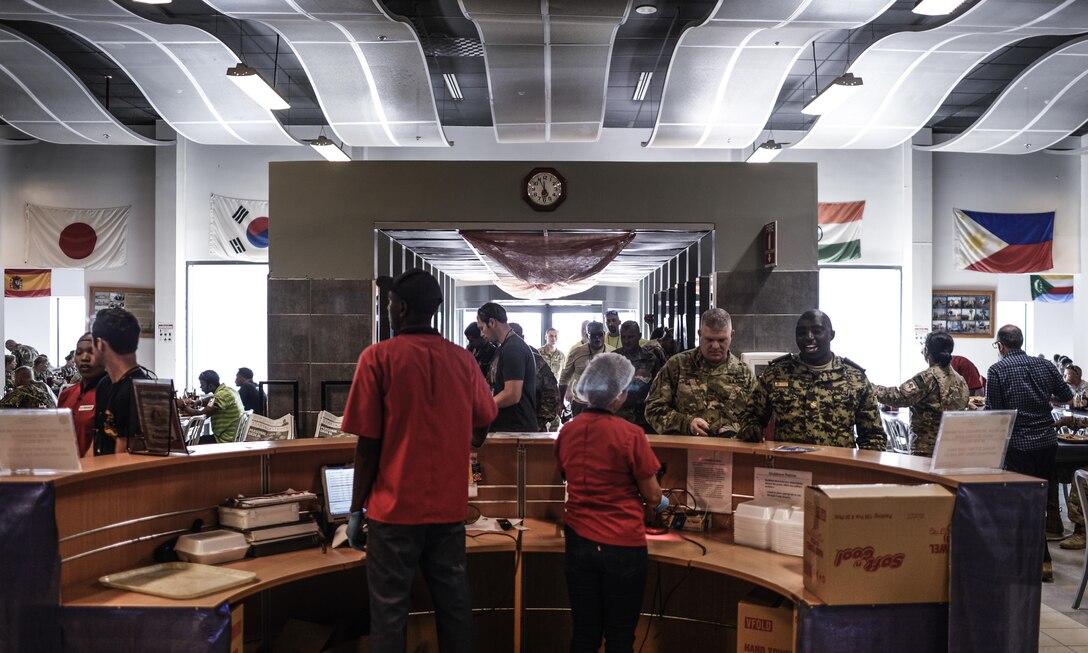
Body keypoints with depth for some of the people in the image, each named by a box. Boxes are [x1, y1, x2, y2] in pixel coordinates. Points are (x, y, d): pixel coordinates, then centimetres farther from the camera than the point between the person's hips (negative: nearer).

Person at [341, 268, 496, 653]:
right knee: (453, 603, 13)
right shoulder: (463, 360, 2)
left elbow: (368, 443, -9)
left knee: (389, 611, 6)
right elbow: (481, 426, 16)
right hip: (449, 505, 4)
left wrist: (356, 509, 0)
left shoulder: (378, 357, -9)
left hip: (395, 506, -4)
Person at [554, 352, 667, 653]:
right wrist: (662, 502, 16)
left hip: (579, 542, 4)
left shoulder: (566, 432, -1)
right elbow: (652, 496, -7)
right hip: (622, 547, -4)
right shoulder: (630, 435, -16)